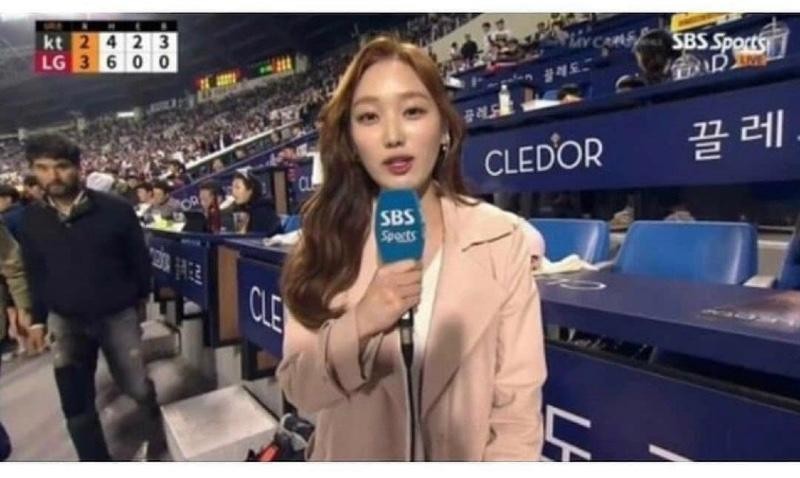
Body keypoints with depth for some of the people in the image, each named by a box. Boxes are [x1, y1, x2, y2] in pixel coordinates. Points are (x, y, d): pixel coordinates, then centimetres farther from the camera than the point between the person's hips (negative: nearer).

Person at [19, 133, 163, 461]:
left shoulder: (114, 209, -13)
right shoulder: (32, 219, -2)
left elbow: (138, 257, -3)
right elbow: (34, 272, 9)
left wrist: (141, 297, 4)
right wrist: (37, 318, 11)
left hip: (117, 315, -3)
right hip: (65, 320, 3)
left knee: (136, 386, 9)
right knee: (75, 403, 6)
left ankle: (161, 421, 43)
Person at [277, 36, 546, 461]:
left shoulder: (500, 239, -16)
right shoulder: (325, 240, -13)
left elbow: (518, 400, -12)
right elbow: (299, 390, -12)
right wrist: (358, 326, -28)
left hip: (463, 456, 0)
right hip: (352, 457, 1)